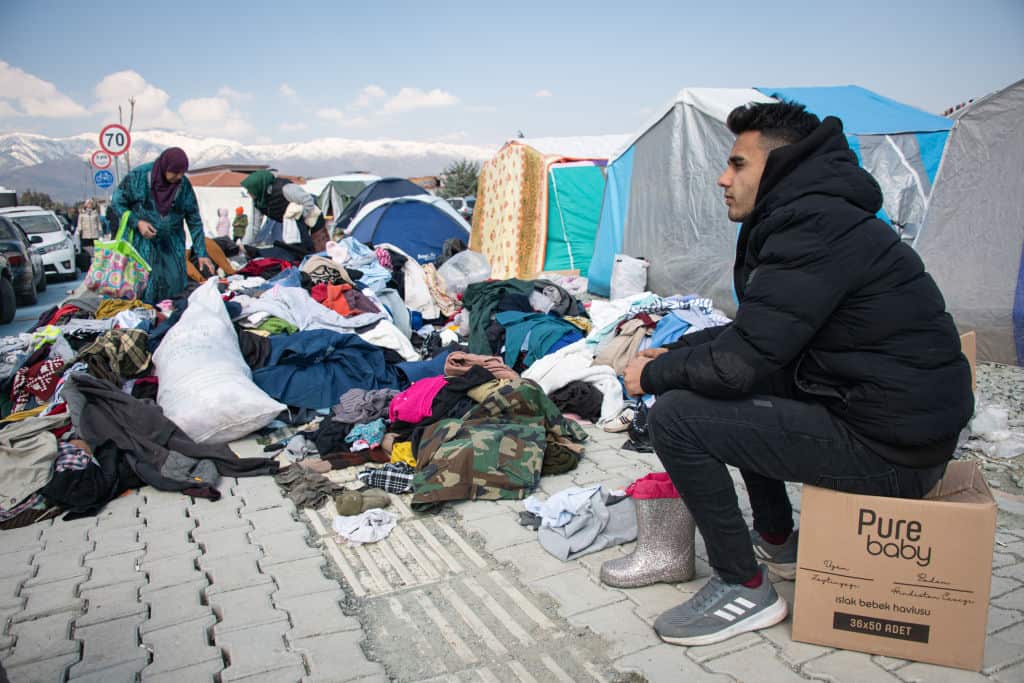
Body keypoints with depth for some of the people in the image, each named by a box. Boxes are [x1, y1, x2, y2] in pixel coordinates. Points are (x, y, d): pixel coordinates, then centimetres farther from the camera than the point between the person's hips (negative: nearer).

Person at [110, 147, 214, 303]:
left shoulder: (184, 185, -6)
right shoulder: (138, 176, -11)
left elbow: (194, 221, -1)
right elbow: (117, 202, -1)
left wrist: (201, 254, -5)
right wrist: (137, 222, -17)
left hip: (171, 243, 2)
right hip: (142, 241, -2)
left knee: (175, 283, 0)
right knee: (144, 285, -6)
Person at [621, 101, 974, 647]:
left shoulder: (815, 227, -20)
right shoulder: (813, 214, 12)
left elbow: (740, 361, -23)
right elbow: (751, 333, 21)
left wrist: (655, 374, -6)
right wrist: (675, 353, 13)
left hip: (887, 447, -10)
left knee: (674, 416, -15)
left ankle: (744, 587, 2)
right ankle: (777, 542, 30)